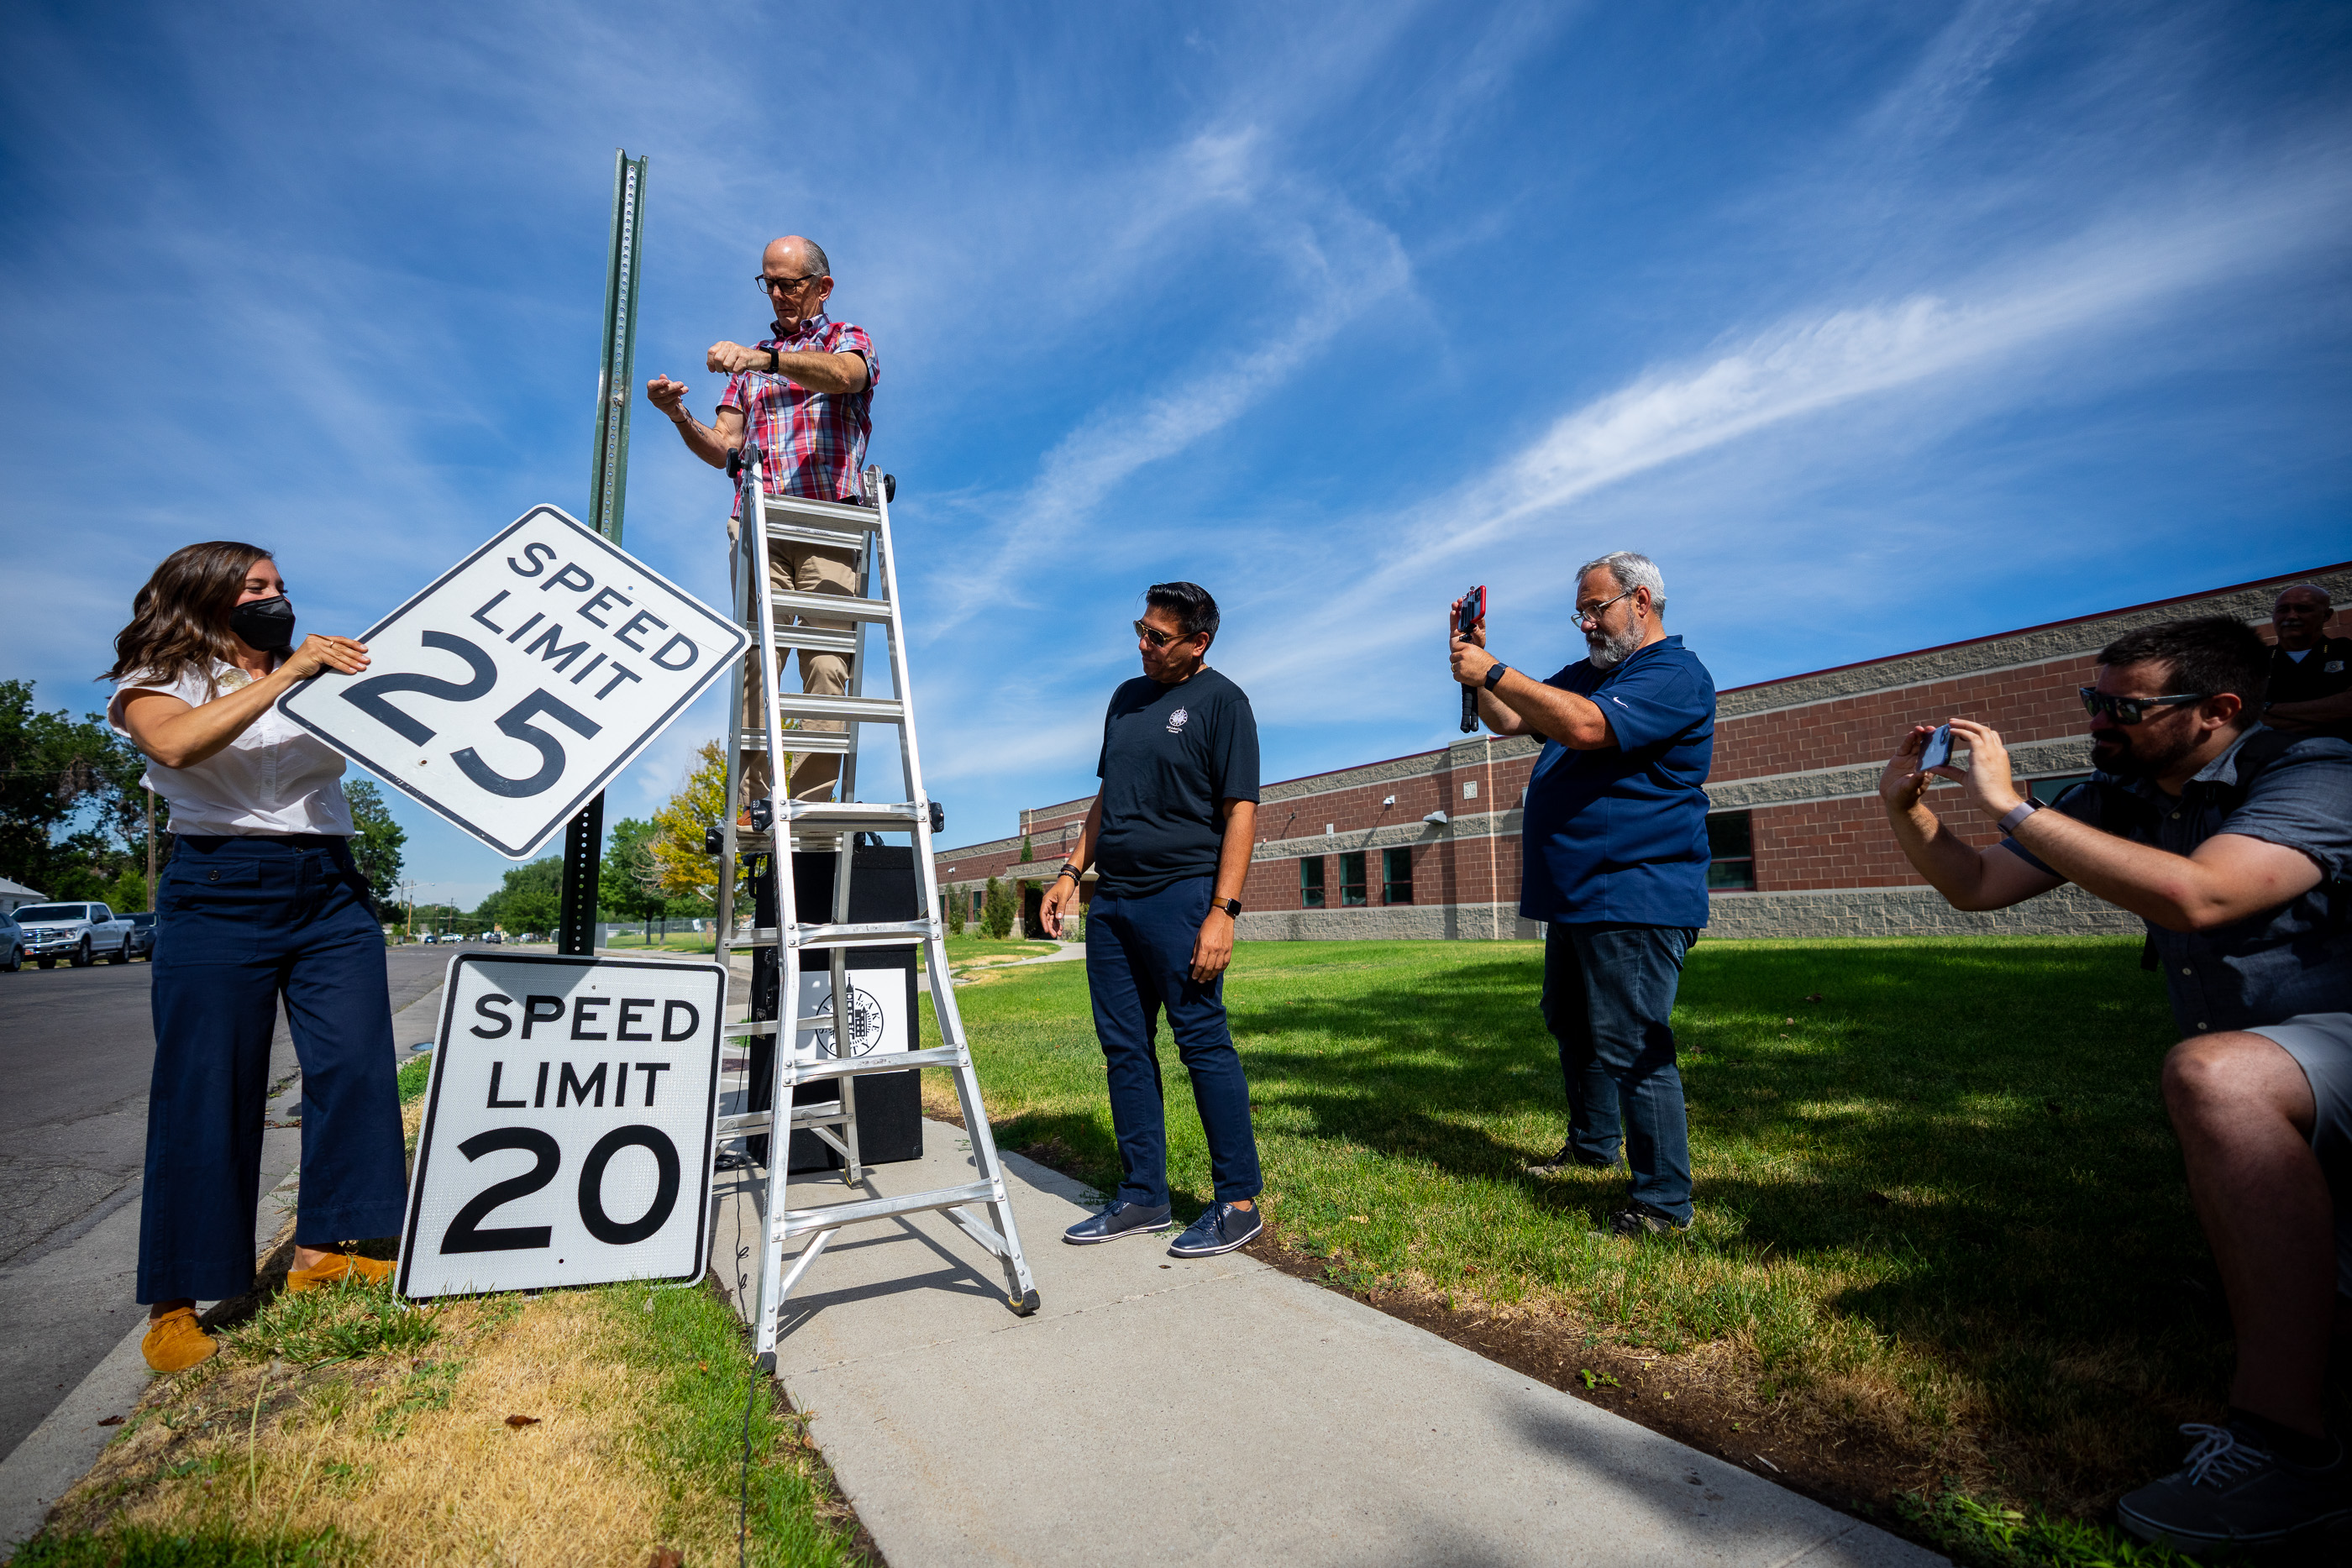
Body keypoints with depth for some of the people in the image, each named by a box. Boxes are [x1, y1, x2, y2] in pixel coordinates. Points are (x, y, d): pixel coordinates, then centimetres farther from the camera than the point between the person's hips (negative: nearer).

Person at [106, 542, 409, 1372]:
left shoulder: (325, 677, 19)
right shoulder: (160, 681, 6)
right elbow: (177, 744, -17)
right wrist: (285, 673, -18)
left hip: (331, 891, 4)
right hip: (221, 892, -4)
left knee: (355, 1068, -1)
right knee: (205, 1090, -2)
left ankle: (324, 1251, 12)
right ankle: (174, 1304, 9)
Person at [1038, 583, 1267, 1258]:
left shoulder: (1221, 701, -4)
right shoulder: (1126, 699, 17)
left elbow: (1240, 812, -10)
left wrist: (1223, 911, -17)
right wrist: (1071, 872, 15)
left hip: (1181, 897, -7)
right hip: (1112, 900, 7)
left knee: (1204, 1043, -4)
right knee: (1124, 1048, 9)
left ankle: (1239, 1202, 8)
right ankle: (1142, 1197, 20)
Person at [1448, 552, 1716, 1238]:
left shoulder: (1675, 673, -12)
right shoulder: (1585, 674, 18)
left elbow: (1585, 726, -27)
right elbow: (1508, 720, 18)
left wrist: (1494, 671, -22)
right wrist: (1477, 655, 3)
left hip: (1636, 899, -10)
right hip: (1578, 895, 10)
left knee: (1627, 1045, -8)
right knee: (1572, 1027, 20)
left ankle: (1662, 1200, 4)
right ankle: (1593, 1143, 39)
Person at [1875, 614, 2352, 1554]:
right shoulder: (2117, 798, 6)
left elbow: (2194, 896, -34)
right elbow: (1978, 887, 10)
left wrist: (2009, 806, -31)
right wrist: (1905, 807, -6)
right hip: (2273, 1106, 9)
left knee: (2210, 1073, -35)